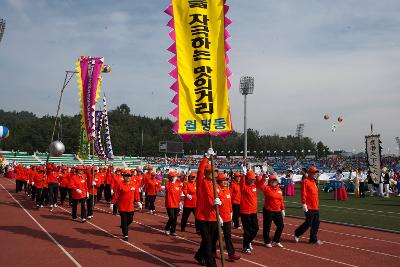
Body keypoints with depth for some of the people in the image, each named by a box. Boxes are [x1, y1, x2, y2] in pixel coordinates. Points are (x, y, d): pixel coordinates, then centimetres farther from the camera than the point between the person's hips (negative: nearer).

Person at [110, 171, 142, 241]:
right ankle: (125, 235, 10)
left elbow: (136, 194, 10)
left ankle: (123, 227, 42)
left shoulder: (134, 185, 3)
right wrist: (112, 204, -6)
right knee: (124, 221, 0)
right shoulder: (120, 185, -7)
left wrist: (138, 202, 3)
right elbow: (115, 195, -6)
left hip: (131, 207, 4)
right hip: (122, 207, -4)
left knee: (130, 220, 13)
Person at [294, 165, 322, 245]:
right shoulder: (306, 181, -11)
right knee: (308, 223, -4)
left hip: (315, 207, 9)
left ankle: (313, 239, 18)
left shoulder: (314, 182, 16)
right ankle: (297, 233, 14)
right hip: (309, 207, -9)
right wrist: (304, 204, -23)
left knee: (316, 223, 9)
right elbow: (303, 194, -18)